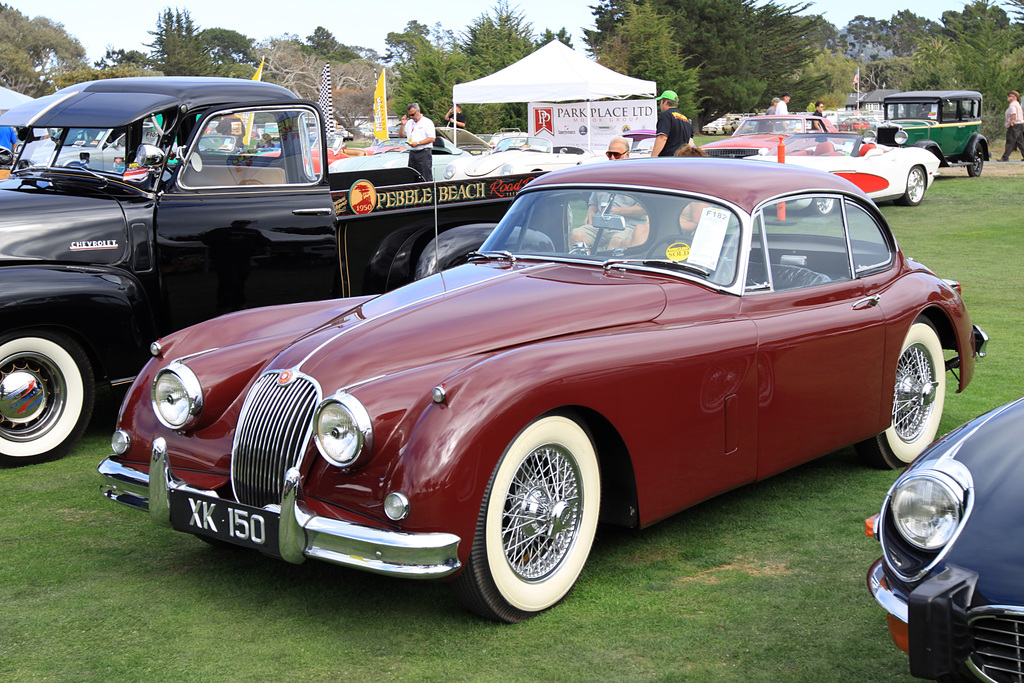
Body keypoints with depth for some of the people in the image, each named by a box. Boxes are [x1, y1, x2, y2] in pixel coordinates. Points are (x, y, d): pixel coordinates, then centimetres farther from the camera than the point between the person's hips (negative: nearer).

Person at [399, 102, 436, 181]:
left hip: (423, 153, -7)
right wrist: (403, 125, 5)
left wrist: (418, 143, -18)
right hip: (412, 153, 7)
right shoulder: (409, 123, 18)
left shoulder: (427, 122, -3)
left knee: (426, 178, -10)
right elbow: (402, 135, 21)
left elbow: (432, 138, -12)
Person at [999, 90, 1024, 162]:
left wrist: (1011, 122, -21)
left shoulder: (1012, 105, -13)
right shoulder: (1018, 104, 19)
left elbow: (1013, 114, -30)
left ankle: (1005, 157, -8)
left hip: (1014, 126, -10)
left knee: (1010, 142, -8)